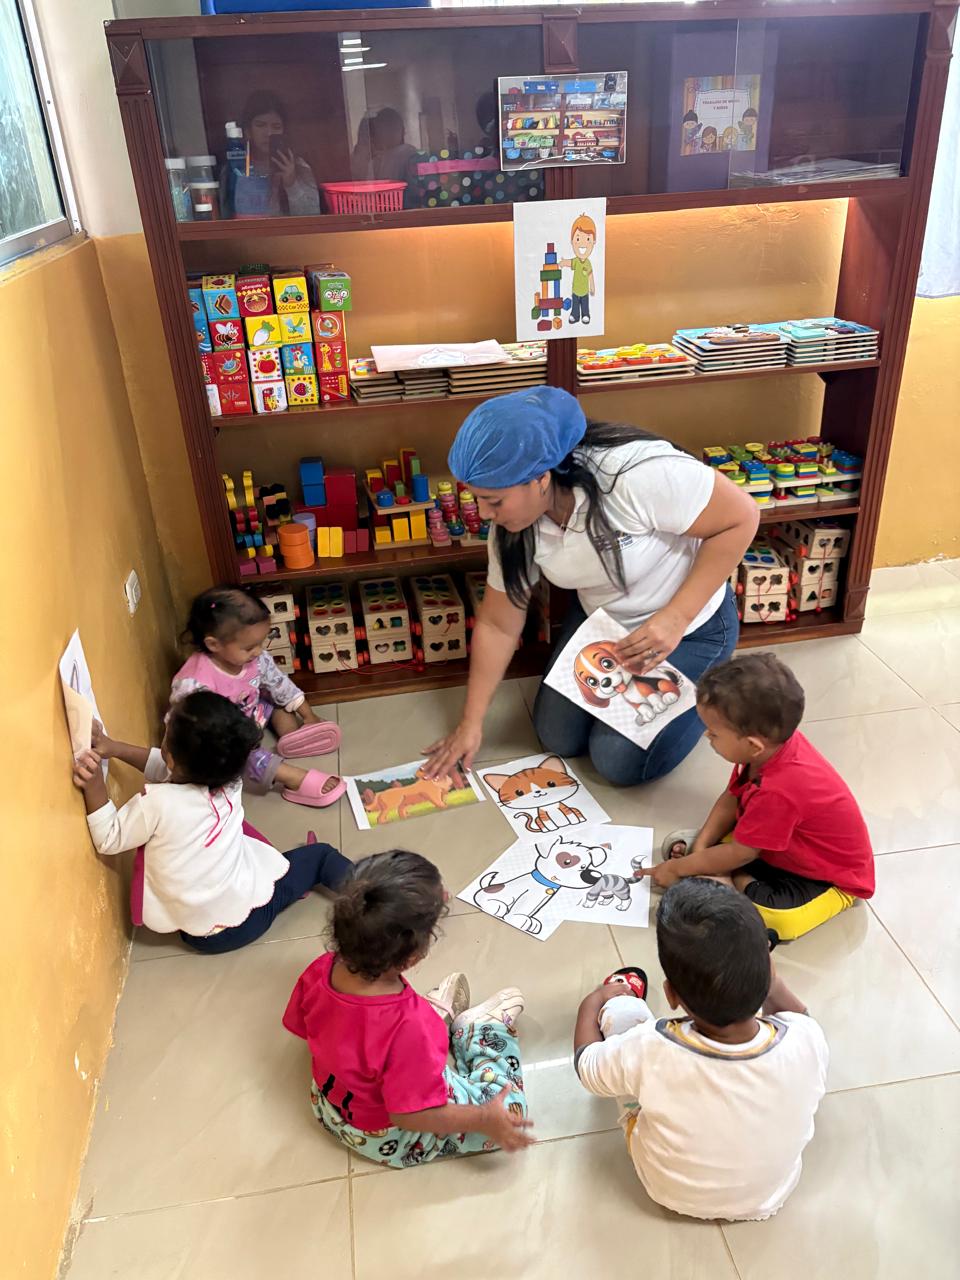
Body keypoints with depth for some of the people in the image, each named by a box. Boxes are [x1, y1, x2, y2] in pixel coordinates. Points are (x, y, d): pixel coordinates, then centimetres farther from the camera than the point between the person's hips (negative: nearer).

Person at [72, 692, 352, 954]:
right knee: (321, 855, 25)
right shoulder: (229, 778, -13)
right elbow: (165, 766, 5)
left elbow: (109, 840, -8)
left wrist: (94, 784, -22)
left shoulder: (157, 803, -28)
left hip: (208, 935, -1)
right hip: (253, 912, 1)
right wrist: (113, 748, 0)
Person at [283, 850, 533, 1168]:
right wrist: (484, 1120, -18)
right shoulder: (408, 1026, -43)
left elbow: (301, 1027, -4)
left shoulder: (320, 971, -25)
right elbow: (409, 1115, -31)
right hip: (390, 1139, -5)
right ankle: (485, 1024, 22)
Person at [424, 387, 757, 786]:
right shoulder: (514, 525, -17)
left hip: (688, 626, -5)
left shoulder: (638, 473, -37)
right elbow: (497, 624, -5)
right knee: (557, 738, 4)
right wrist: (470, 723, 0)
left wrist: (674, 619, -31)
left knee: (620, 762, -7)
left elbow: (741, 518, -26)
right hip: (599, 619, 5)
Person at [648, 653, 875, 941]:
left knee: (778, 919, -37)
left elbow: (740, 853, -27)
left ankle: (740, 883, -11)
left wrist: (678, 868, -15)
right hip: (781, 848, 8)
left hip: (832, 879, -8)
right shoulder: (772, 742, -15)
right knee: (680, 843, 4)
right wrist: (699, 847, -12)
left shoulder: (779, 791, -40)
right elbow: (732, 798, -1)